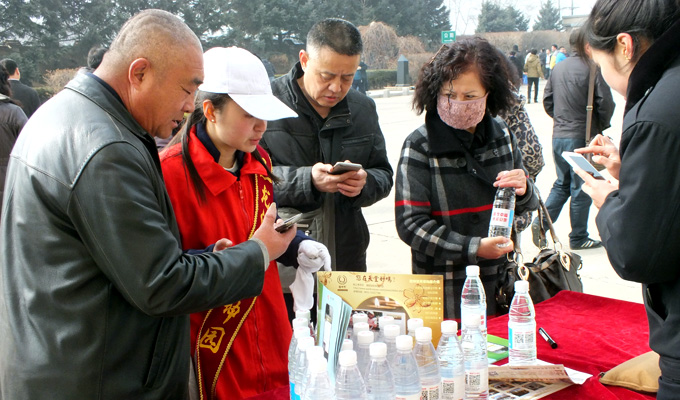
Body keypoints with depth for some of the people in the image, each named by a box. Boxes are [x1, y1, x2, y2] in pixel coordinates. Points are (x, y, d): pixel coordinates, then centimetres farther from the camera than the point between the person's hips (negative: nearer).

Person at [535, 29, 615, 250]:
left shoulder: (558, 67, 6)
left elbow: (547, 99, 10)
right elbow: (605, 103, -14)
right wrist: (601, 126, 3)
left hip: (558, 135, 6)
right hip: (582, 137, -6)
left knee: (562, 183, 19)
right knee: (582, 188, 5)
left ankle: (541, 222, 5)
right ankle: (578, 238, 14)